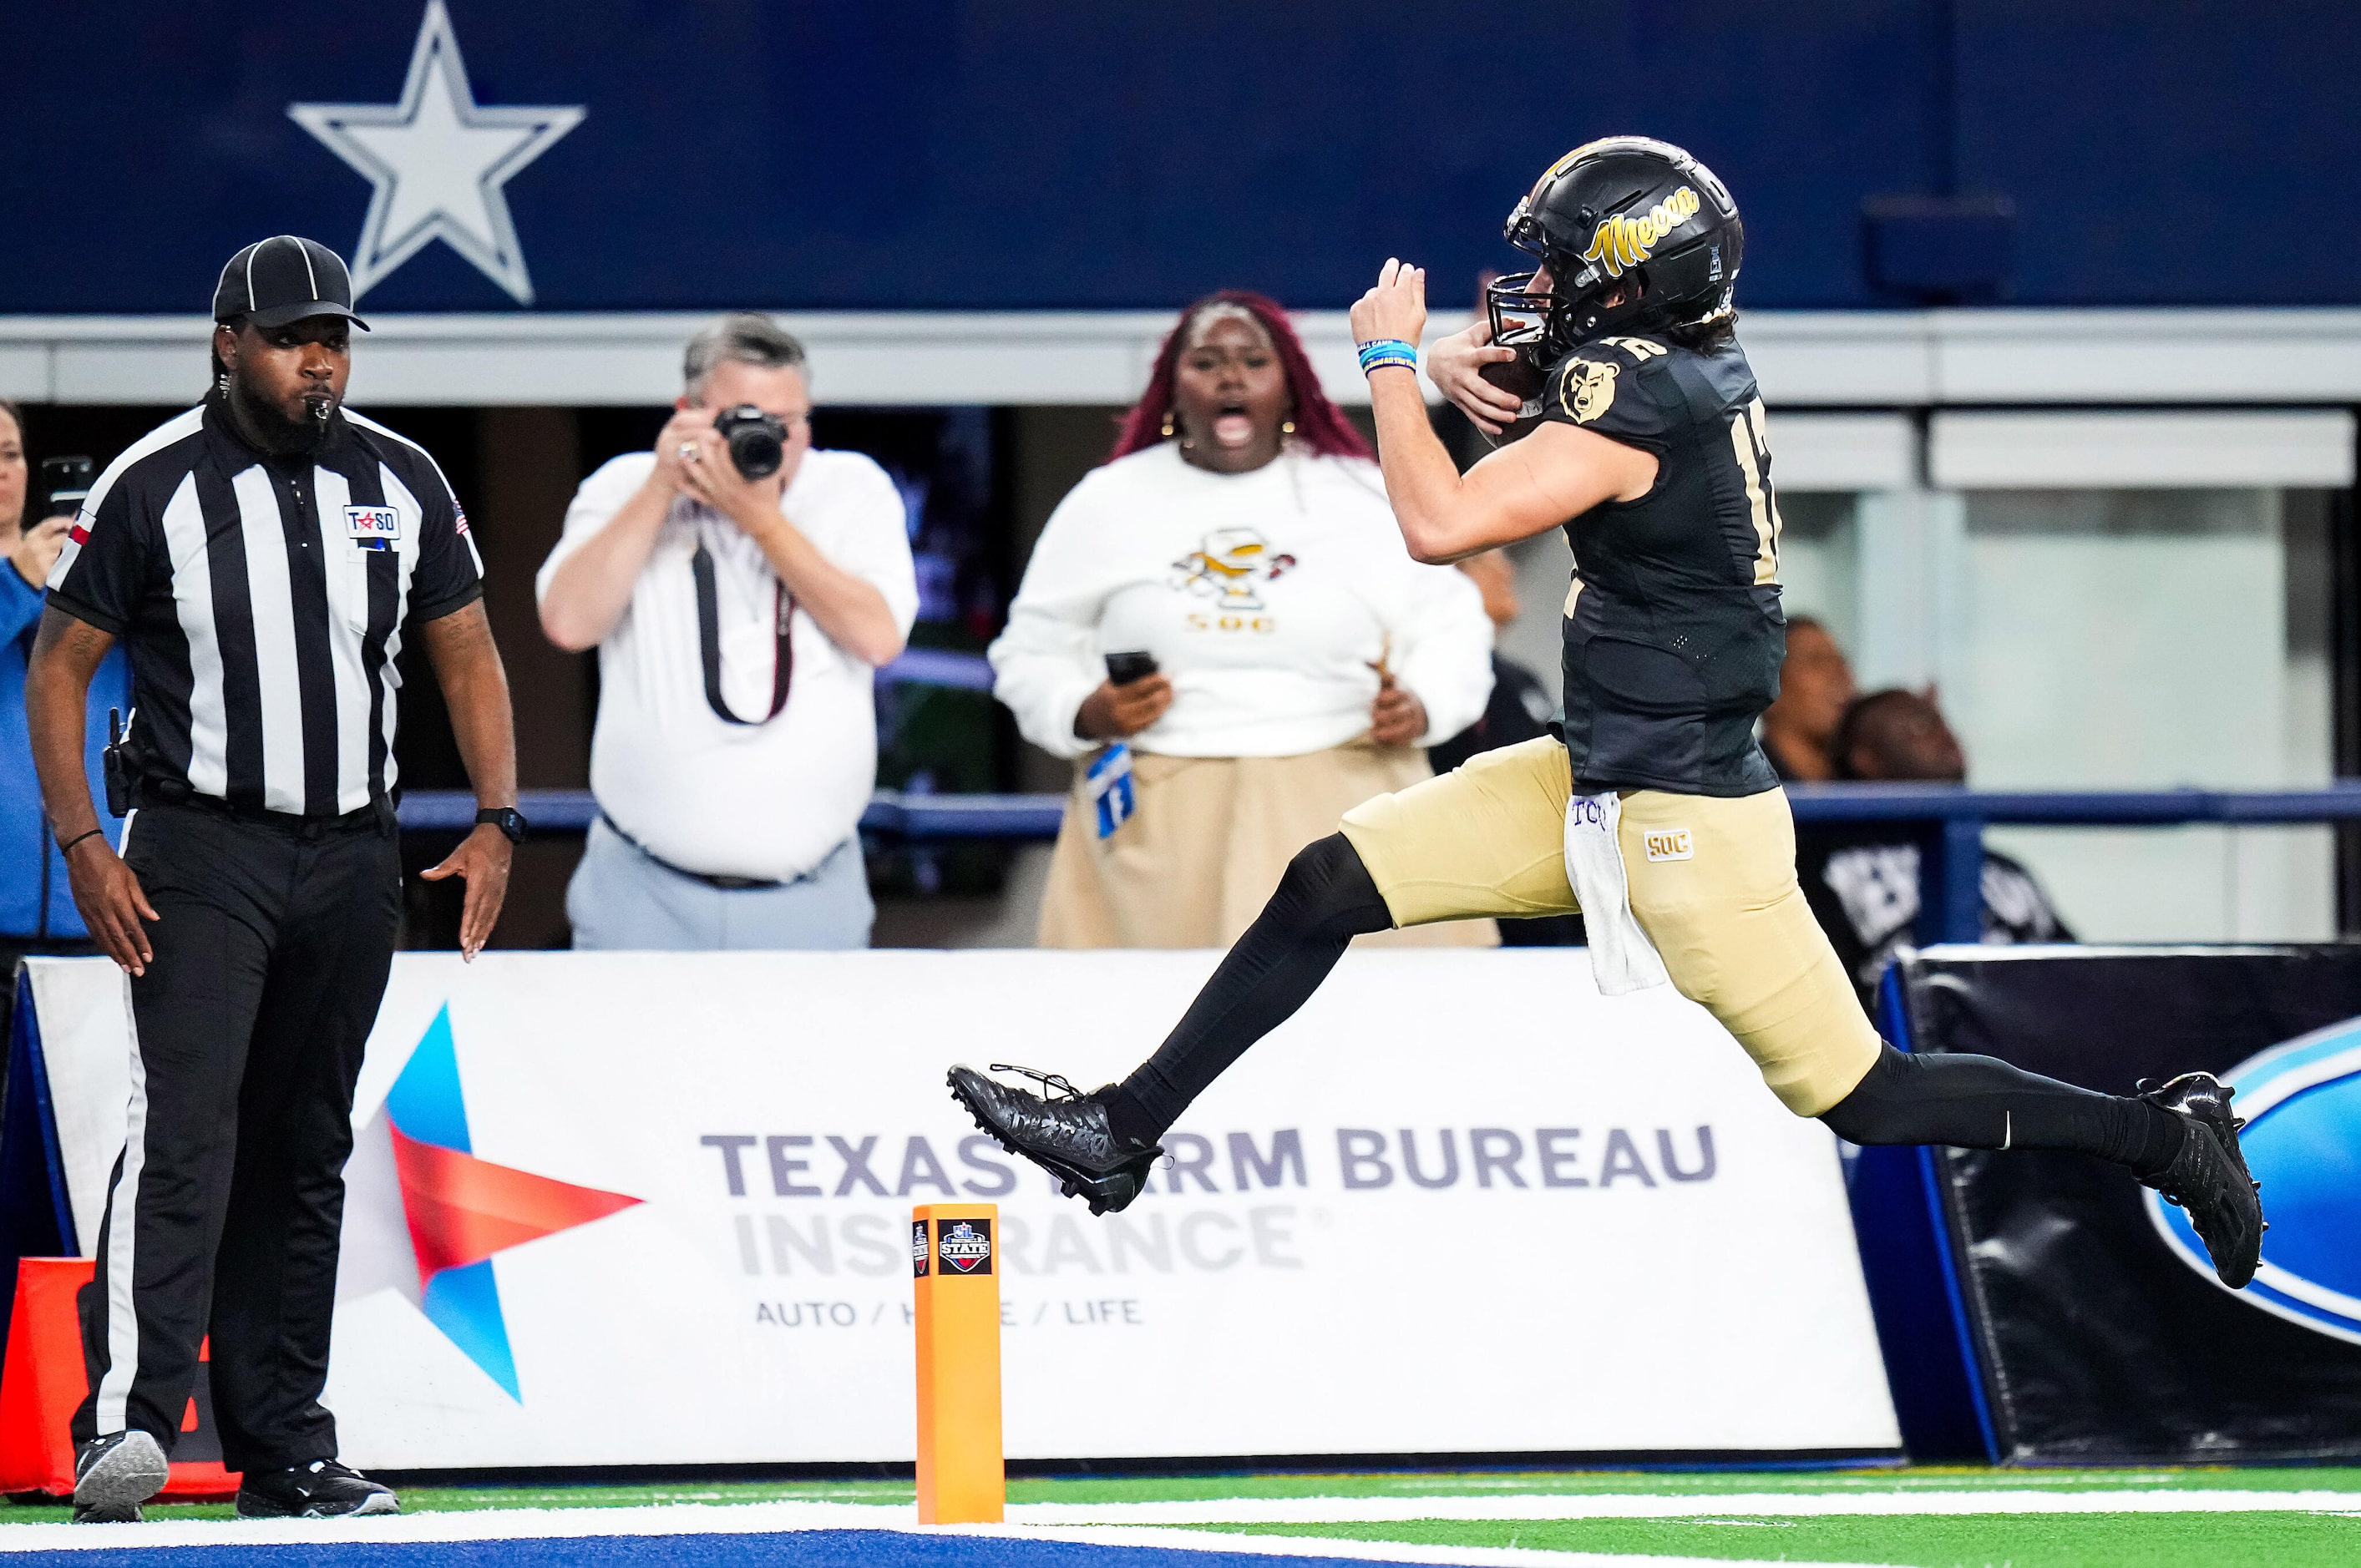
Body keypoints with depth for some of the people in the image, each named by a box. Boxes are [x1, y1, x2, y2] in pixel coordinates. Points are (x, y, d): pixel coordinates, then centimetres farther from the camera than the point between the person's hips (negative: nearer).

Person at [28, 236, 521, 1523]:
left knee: (305, 1153, 9)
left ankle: (283, 1450, 13)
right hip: (198, 852, -5)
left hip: (352, 861, 5)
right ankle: (127, 1418, -28)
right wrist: (84, 849, -11)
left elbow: (465, 655, 14)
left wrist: (495, 824, 3)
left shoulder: (400, 484, 7)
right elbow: (60, 663, -2)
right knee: (183, 1127, -19)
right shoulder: (155, 485, -5)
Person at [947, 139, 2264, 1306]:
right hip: (1595, 781, 9)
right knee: (1329, 888, 5)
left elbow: (1441, 524, -26)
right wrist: (1454, 370, 3)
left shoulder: (1646, 401, -23)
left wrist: (1391, 356, -13)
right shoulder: (1700, 364, 3)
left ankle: (2165, 1136, 8)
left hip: (1685, 821, -9)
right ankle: (1125, 1133, 12)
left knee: (1864, 1099, -4)